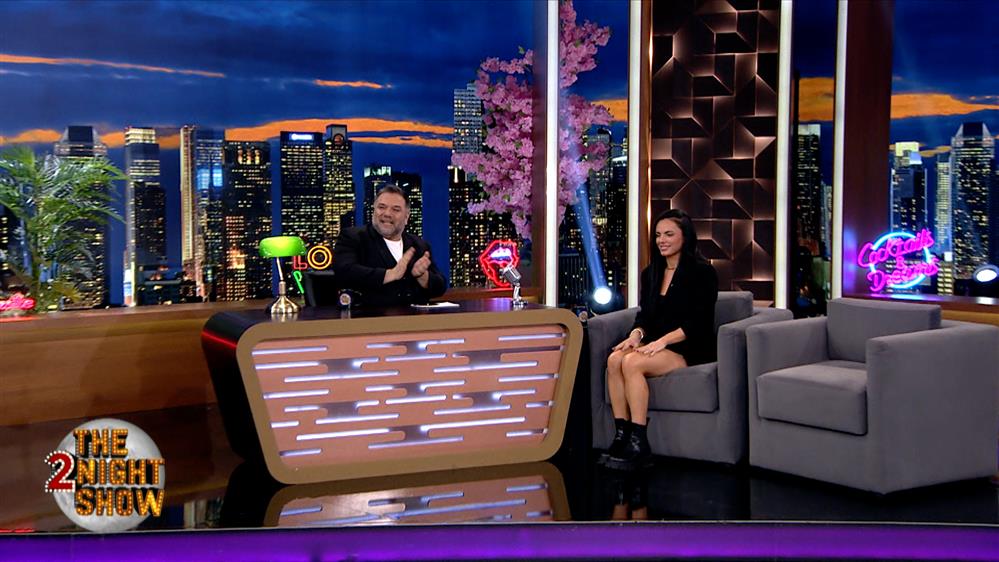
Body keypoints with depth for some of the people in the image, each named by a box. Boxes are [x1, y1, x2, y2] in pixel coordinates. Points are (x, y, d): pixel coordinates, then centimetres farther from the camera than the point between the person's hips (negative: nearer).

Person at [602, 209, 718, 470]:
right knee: (615, 359, -25)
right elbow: (644, 315, 14)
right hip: (656, 346, 6)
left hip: (690, 350, -6)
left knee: (632, 362, -31)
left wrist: (663, 341, -23)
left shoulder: (702, 272, -4)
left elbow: (698, 322, -12)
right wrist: (636, 334, -9)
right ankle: (621, 435, -25)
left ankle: (639, 444, -29)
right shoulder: (650, 274, 17)